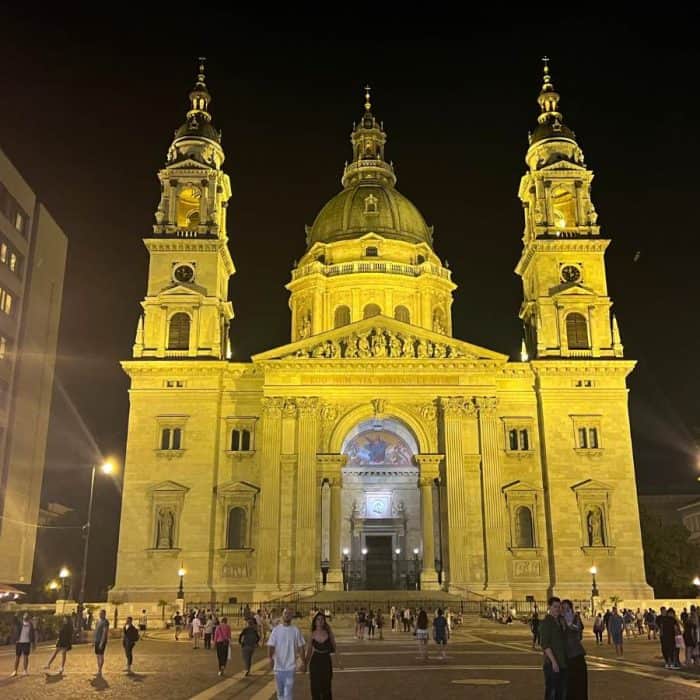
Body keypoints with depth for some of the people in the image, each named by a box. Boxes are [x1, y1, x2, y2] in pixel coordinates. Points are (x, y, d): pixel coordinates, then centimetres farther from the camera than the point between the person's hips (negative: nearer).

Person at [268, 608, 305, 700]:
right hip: (278, 666, 1)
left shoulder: (296, 630, -1)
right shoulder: (276, 630, -2)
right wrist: (270, 658, -24)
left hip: (290, 666, -1)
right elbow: (270, 646, -6)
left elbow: (301, 647, 5)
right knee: (280, 692, 14)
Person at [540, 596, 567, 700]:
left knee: (562, 691, 13)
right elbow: (545, 644, -17)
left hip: (562, 663, 8)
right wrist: (553, 661, -21)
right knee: (551, 691, -3)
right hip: (552, 664, -8)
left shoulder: (560, 621, 12)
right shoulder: (546, 622, -11)